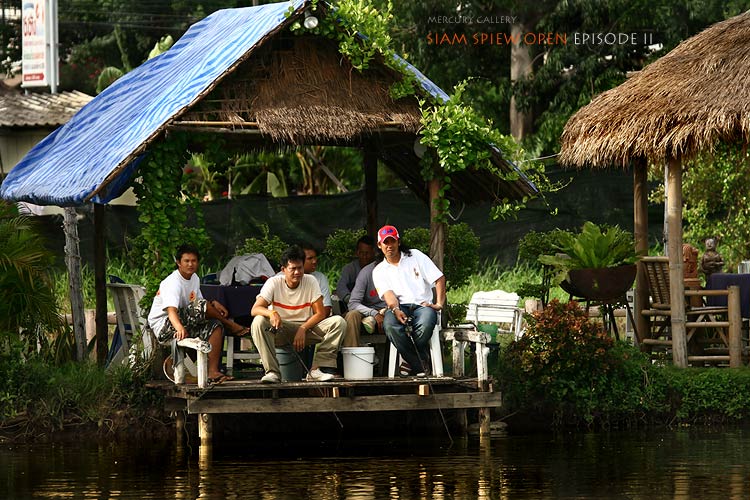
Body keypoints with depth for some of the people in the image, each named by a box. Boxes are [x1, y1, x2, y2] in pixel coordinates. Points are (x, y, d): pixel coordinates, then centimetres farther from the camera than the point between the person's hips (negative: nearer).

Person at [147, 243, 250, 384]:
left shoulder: (194, 278, 10)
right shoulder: (173, 283, -19)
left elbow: (198, 302, 23)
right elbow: (171, 310, -33)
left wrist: (213, 304, 0)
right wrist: (179, 327, -54)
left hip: (188, 323, 9)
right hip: (163, 325, -9)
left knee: (216, 326, -16)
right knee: (201, 307, -30)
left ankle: (213, 371, -24)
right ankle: (231, 326, -4)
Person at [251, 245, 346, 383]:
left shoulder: (311, 282, -5)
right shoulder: (274, 283, -9)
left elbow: (320, 313, -6)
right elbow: (255, 309, -18)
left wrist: (303, 329, -22)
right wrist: (272, 313, -40)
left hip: (307, 327, 2)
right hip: (280, 330, -2)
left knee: (338, 322, -22)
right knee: (258, 322, -33)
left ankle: (316, 370, -26)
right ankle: (272, 372, -31)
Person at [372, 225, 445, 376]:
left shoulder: (415, 256, 12)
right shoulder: (379, 271, 15)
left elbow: (439, 279, 7)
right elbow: (388, 294, -4)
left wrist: (439, 304, -5)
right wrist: (395, 310, -26)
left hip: (422, 305, -1)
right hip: (399, 306, 1)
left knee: (425, 324, -39)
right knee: (390, 325, -37)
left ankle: (412, 362, -15)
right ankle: (420, 366, -27)